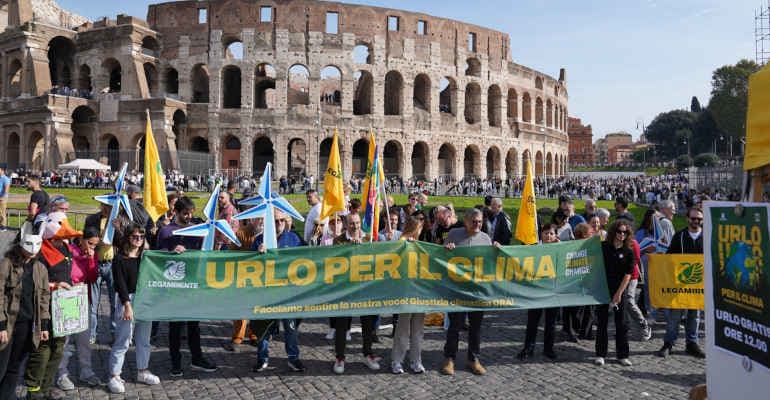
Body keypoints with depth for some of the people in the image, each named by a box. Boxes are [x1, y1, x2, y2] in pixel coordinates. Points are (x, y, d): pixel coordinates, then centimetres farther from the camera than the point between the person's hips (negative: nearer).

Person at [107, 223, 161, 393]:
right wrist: (127, 305, -18)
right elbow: (120, 284, -12)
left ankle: (142, 371, 28)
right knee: (122, 341, -3)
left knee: (144, 340, 15)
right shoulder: (119, 259, -7)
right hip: (127, 301, -5)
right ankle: (114, 376, 8)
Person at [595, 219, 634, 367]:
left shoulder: (628, 252, -2)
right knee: (601, 322, 5)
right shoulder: (603, 247, 0)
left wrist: (618, 294, -9)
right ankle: (600, 354, 13)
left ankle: (622, 355, 15)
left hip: (619, 291, 0)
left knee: (621, 324, 4)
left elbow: (627, 275, -5)